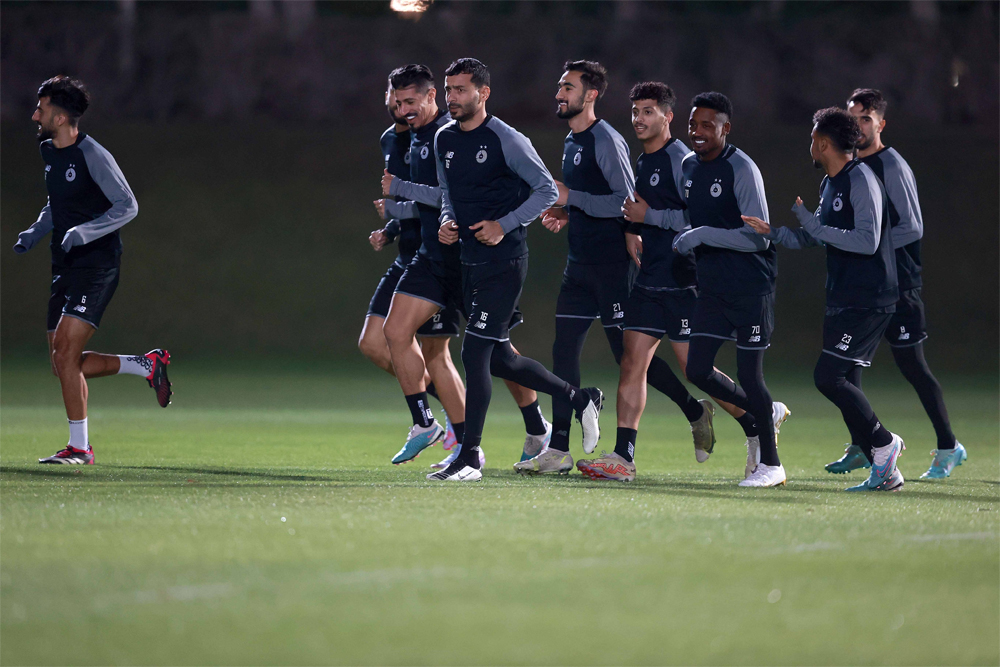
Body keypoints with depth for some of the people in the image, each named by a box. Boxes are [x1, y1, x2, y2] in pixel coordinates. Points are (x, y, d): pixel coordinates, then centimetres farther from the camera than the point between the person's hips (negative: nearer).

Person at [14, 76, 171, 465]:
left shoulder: (92, 155, -13)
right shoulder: (49, 152, 12)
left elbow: (128, 206, -14)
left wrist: (82, 232, -24)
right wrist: (35, 232, 10)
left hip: (96, 265, -9)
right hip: (66, 268, 9)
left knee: (65, 350, -17)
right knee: (62, 362, 5)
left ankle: (79, 447, -11)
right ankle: (147, 365, 22)